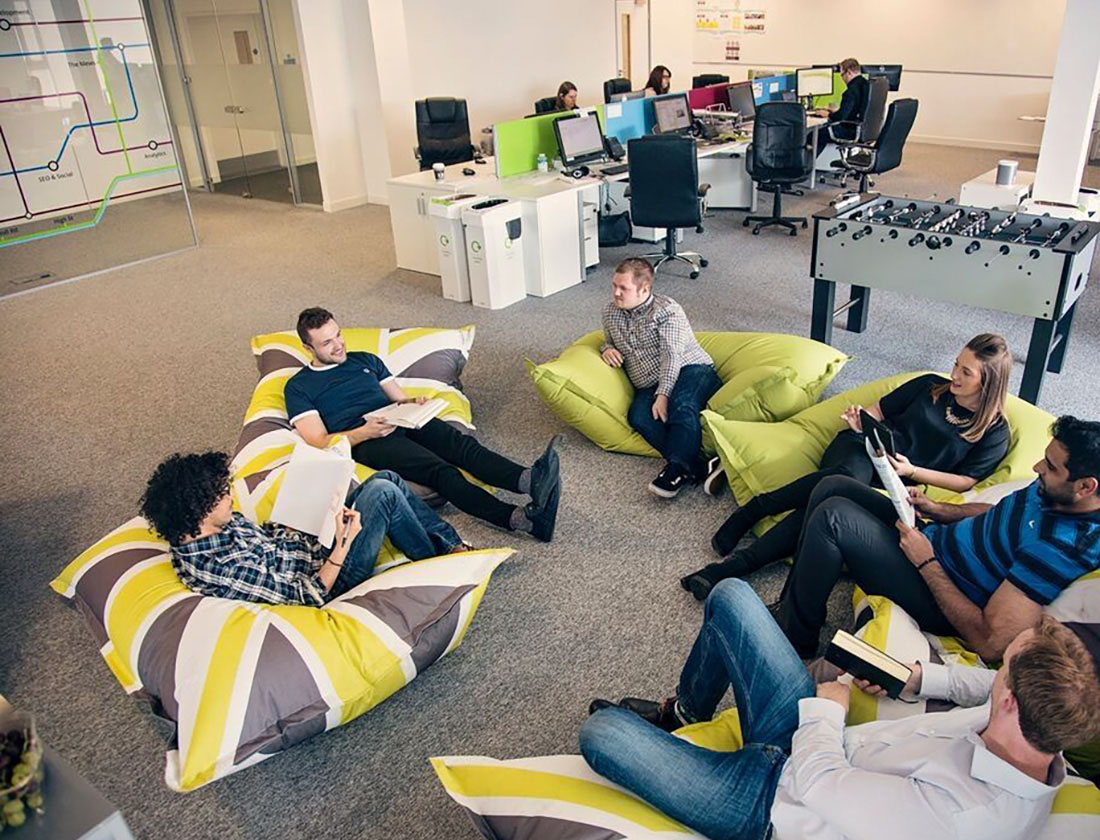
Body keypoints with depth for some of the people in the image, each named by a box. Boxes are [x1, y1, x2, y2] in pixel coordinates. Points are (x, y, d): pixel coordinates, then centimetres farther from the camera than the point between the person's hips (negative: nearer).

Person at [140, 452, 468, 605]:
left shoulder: (197, 532, -5)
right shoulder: (223, 568, -32)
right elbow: (308, 596, -26)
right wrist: (343, 544, -29)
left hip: (312, 541, 9)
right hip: (330, 575, -9)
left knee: (386, 478, 4)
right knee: (384, 493, -16)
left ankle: (450, 542, 18)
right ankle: (438, 564, 8)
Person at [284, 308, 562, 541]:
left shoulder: (365, 360, 26)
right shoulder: (298, 387, 10)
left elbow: (401, 398, 25)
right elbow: (319, 442, -1)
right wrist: (365, 431, -17)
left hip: (400, 423, 6)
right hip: (364, 443, -6)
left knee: (464, 444, -26)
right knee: (442, 472, -31)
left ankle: (529, 480, -50)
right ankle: (523, 519, -51)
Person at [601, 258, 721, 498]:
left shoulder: (667, 310, -6)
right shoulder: (611, 312, 14)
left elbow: (672, 356, -16)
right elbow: (609, 340, 33)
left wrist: (663, 395, -28)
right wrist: (607, 349, 7)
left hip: (691, 371, -4)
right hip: (648, 387, 5)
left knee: (682, 405, -39)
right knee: (638, 417, -30)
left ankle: (678, 467, -51)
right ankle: (698, 467, -42)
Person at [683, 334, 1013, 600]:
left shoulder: (994, 432, 7)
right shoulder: (930, 386, 15)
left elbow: (965, 481, 1)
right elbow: (878, 410, 21)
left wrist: (912, 471, -12)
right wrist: (859, 420, -3)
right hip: (860, 453, 2)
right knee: (850, 475, -40)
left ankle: (736, 565, -41)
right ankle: (755, 509, -29)